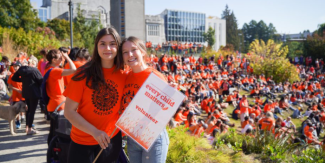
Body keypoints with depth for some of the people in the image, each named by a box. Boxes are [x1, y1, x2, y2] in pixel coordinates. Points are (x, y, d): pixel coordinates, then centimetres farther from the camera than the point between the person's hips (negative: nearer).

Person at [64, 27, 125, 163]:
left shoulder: (123, 75, -5)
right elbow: (69, 111, -13)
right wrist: (94, 131, -23)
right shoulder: (84, 74, -13)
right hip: (82, 142, -2)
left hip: (112, 140, 2)